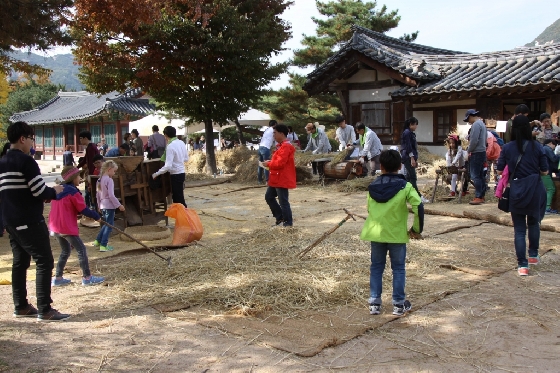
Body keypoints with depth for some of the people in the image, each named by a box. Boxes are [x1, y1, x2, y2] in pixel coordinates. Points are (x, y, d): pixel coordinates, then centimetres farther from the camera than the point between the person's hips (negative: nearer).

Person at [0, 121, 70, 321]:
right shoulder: (26, 161, -15)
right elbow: (40, 192, -19)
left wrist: (46, 193, 16)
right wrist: (54, 191, 1)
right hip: (29, 221, -9)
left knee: (20, 262, 15)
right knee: (44, 261, -6)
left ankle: (21, 306, 21)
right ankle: (44, 310, -6)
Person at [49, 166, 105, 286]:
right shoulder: (73, 192, -12)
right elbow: (83, 209, -13)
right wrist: (96, 216, 1)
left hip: (55, 227, 8)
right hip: (67, 228, -8)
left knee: (65, 251, 20)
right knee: (81, 250, 0)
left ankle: (58, 278, 21)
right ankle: (87, 277, 0)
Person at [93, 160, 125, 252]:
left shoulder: (100, 180, 9)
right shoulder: (109, 180, -16)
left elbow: (98, 195, 16)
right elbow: (111, 195, -21)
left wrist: (99, 205, 26)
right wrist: (119, 205, -16)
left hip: (103, 206, 8)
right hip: (109, 206, -8)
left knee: (106, 224, 22)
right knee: (109, 225, -1)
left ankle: (98, 241, 27)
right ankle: (103, 245, 1)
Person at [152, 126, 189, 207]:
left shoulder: (170, 146, -20)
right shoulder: (181, 143, 3)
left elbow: (168, 166, -23)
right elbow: (186, 158, 14)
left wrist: (156, 174, -15)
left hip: (175, 175, -8)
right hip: (181, 172, 8)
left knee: (178, 198, 0)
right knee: (176, 196, 17)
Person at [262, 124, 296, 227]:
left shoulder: (285, 146, -19)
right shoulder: (281, 145, 16)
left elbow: (280, 163, -25)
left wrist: (268, 164, -11)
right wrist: (270, 162, 7)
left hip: (282, 179, -11)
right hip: (276, 178, 11)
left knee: (283, 201, -3)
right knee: (269, 197, 16)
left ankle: (288, 222, 9)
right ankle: (280, 217, 25)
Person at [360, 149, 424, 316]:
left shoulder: (373, 187, 3)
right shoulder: (405, 187, -8)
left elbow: (369, 209, 10)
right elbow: (418, 207, -18)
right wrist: (416, 229, -6)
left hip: (375, 233, 3)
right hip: (397, 234, -3)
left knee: (376, 267, 13)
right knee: (398, 268, 10)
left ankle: (374, 303, 14)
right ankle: (399, 304, 14)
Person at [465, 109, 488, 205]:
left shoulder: (476, 124, -15)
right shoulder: (482, 123, 17)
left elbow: (474, 141, -21)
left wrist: (469, 150, -7)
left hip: (476, 153, -10)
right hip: (482, 152, 10)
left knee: (475, 176, -8)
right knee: (481, 175, 11)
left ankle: (478, 197, -8)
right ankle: (482, 196, 15)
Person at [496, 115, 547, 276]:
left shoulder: (507, 148, -5)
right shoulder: (537, 146, -6)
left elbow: (499, 170, -1)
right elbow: (545, 171, -2)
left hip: (517, 190, -1)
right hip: (535, 189, 1)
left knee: (519, 229, 6)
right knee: (534, 222, 25)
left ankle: (522, 265, 2)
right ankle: (533, 254, 36)